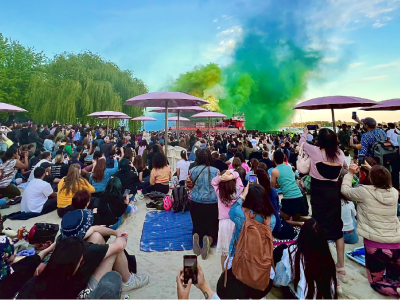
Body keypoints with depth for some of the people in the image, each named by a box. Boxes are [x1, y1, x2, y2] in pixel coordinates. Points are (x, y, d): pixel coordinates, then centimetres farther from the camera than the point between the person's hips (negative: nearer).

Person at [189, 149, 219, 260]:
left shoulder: (192, 171, -3)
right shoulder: (215, 171, -6)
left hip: (196, 203, 1)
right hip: (212, 204, -1)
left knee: (197, 226, 20)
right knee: (212, 228, 13)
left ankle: (196, 236, -16)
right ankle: (209, 239, -21)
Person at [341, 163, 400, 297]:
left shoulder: (365, 191, -15)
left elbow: (345, 190, 3)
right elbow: (384, 181, 23)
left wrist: (350, 173, 13)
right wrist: (373, 170, 23)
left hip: (375, 245, -5)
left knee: (376, 282, 12)